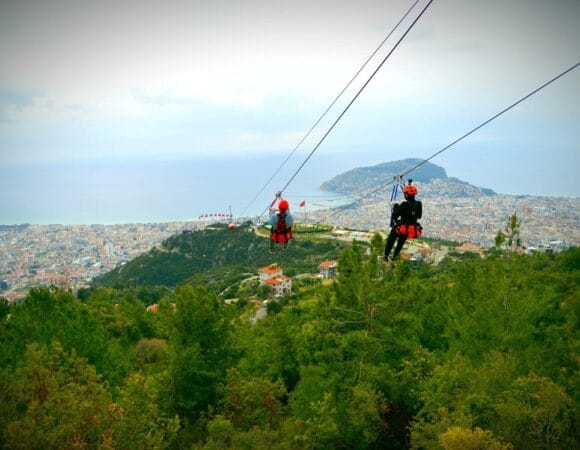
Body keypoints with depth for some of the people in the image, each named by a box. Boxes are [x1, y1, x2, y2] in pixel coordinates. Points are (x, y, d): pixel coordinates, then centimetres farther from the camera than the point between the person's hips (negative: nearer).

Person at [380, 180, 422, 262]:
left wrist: (395, 207, -1)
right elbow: (419, 216, 12)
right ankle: (394, 256, 39)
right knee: (401, 240, 32)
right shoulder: (418, 204, -3)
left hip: (403, 229, -6)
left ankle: (385, 256, 23)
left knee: (391, 238, 21)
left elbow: (395, 216, -16)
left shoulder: (404, 205, -21)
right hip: (414, 231, 6)